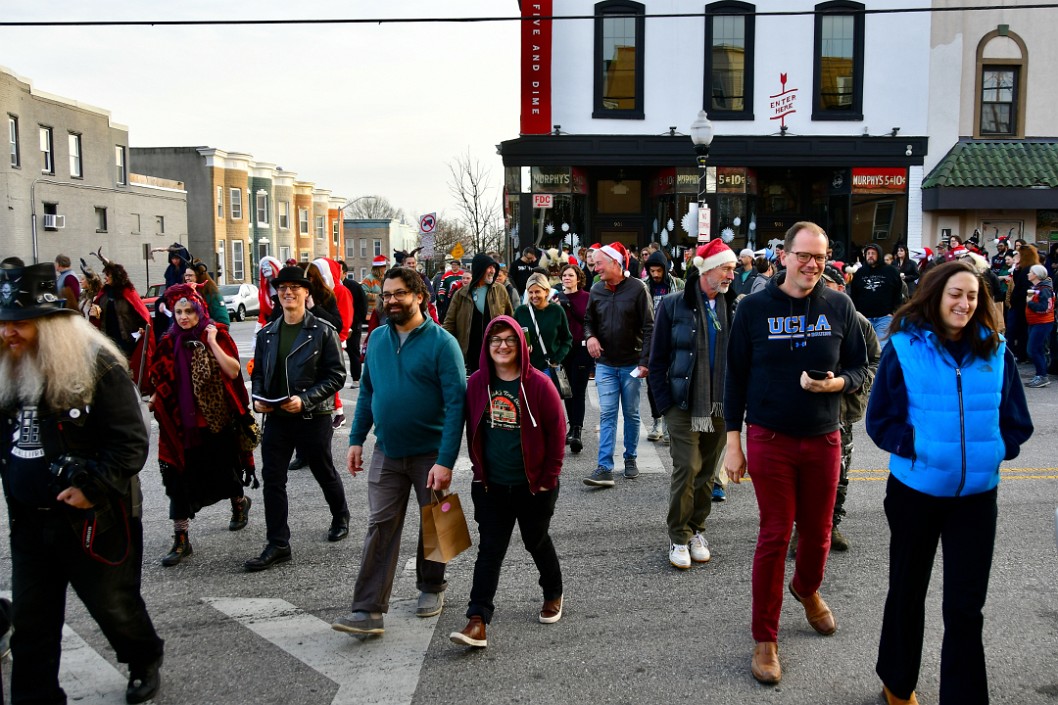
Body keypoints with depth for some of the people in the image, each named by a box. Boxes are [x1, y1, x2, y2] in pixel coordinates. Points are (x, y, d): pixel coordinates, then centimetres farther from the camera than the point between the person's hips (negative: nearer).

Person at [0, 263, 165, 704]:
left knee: (114, 606, 13)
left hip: (92, 521, -6)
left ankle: (145, 662, 40)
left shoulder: (98, 368, -16)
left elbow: (131, 442, -17)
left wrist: (91, 487, -23)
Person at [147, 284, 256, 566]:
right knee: (180, 479, -1)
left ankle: (239, 502, 45)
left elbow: (234, 371, -16)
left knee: (223, 472, 12)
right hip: (183, 424, 2)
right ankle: (181, 540, 7)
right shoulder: (169, 343, 3)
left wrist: (212, 342, -18)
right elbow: (161, 383, 12)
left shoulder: (218, 335, -4)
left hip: (219, 421, -2)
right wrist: (155, 398, -6)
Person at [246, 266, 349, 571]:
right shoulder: (267, 333, 7)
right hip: (276, 418, 4)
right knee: (272, 480, 1)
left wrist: (305, 399, -21)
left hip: (313, 418, -4)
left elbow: (336, 375, -11)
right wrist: (258, 398, -4)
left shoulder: (323, 332, -8)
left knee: (325, 474, 15)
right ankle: (278, 545, 10)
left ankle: (340, 518, 42)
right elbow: (258, 372, 16)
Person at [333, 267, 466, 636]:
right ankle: (368, 610, 1)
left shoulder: (442, 342, -14)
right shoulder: (377, 338, 4)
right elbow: (367, 391, 13)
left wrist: (446, 461, -23)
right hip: (387, 452, 4)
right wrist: (356, 439, 6)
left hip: (430, 453, -3)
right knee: (380, 528, -1)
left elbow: (456, 403, -18)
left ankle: (431, 588, 34)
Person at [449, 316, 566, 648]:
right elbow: (472, 430, 9)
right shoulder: (477, 383, -2)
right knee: (489, 550, 0)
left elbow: (557, 432, -7)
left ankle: (553, 594, 41)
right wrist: (479, 469, 7)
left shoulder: (538, 384, -12)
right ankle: (478, 621, -1)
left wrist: (549, 477, -6)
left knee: (537, 542, 16)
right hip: (491, 487, 2)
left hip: (533, 487, -2)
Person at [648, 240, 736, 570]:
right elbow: (657, 359, -2)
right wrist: (665, 403, -7)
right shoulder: (674, 305, -5)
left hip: (720, 406, 4)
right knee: (686, 469, -6)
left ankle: (696, 530, 26)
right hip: (684, 406, -4)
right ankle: (678, 537, 9)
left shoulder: (733, 307, 5)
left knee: (707, 472, 11)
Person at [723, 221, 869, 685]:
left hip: (823, 439, 2)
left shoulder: (839, 307, 0)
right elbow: (736, 377, 0)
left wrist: (837, 382, -18)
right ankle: (765, 639, 15)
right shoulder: (754, 308, -5)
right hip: (769, 439, -2)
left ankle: (807, 589, 49)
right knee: (774, 537, 2)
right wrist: (733, 442, -2)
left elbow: (859, 367, 6)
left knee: (817, 533, 16)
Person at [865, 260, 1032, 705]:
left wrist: (995, 451, -9)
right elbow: (880, 420, -5)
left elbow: (1016, 421, 7)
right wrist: (920, 448, -16)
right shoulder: (904, 348, -8)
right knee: (908, 592, 16)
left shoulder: (996, 352, 0)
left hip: (977, 495, 1)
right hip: (916, 491, -1)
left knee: (966, 607, 4)